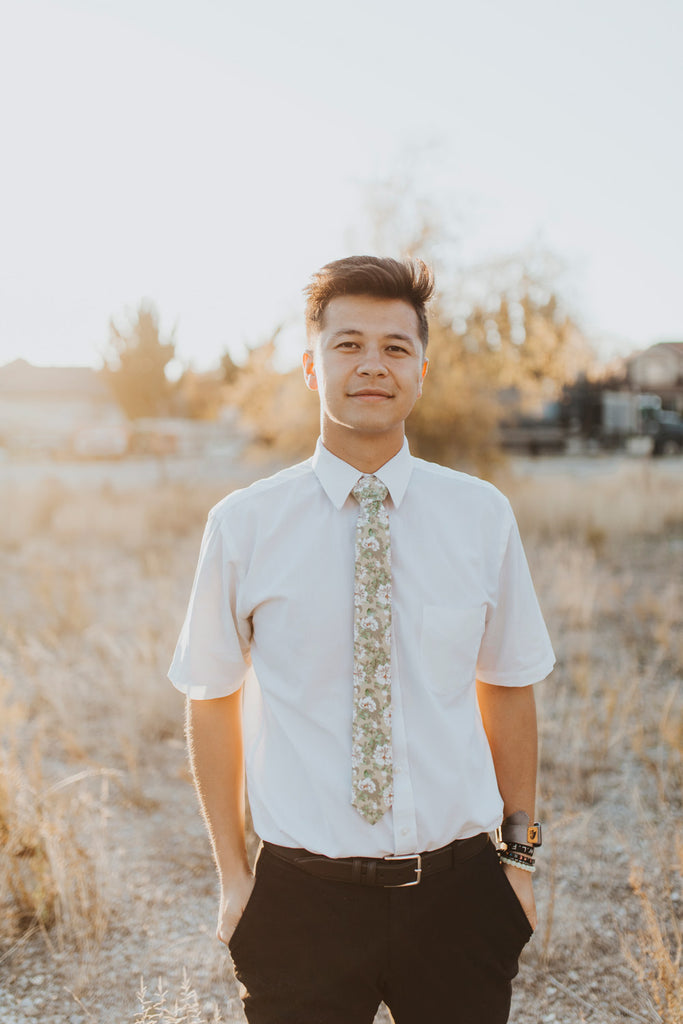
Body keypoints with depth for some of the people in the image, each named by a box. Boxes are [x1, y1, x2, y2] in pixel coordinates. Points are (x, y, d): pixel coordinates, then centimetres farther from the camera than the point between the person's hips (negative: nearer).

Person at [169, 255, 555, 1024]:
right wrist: (233, 876, 4)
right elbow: (211, 702, 3)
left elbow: (508, 687, 8)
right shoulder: (244, 526, -5)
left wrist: (520, 854, 10)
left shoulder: (481, 515, -1)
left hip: (457, 894, 2)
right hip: (304, 898, -1)